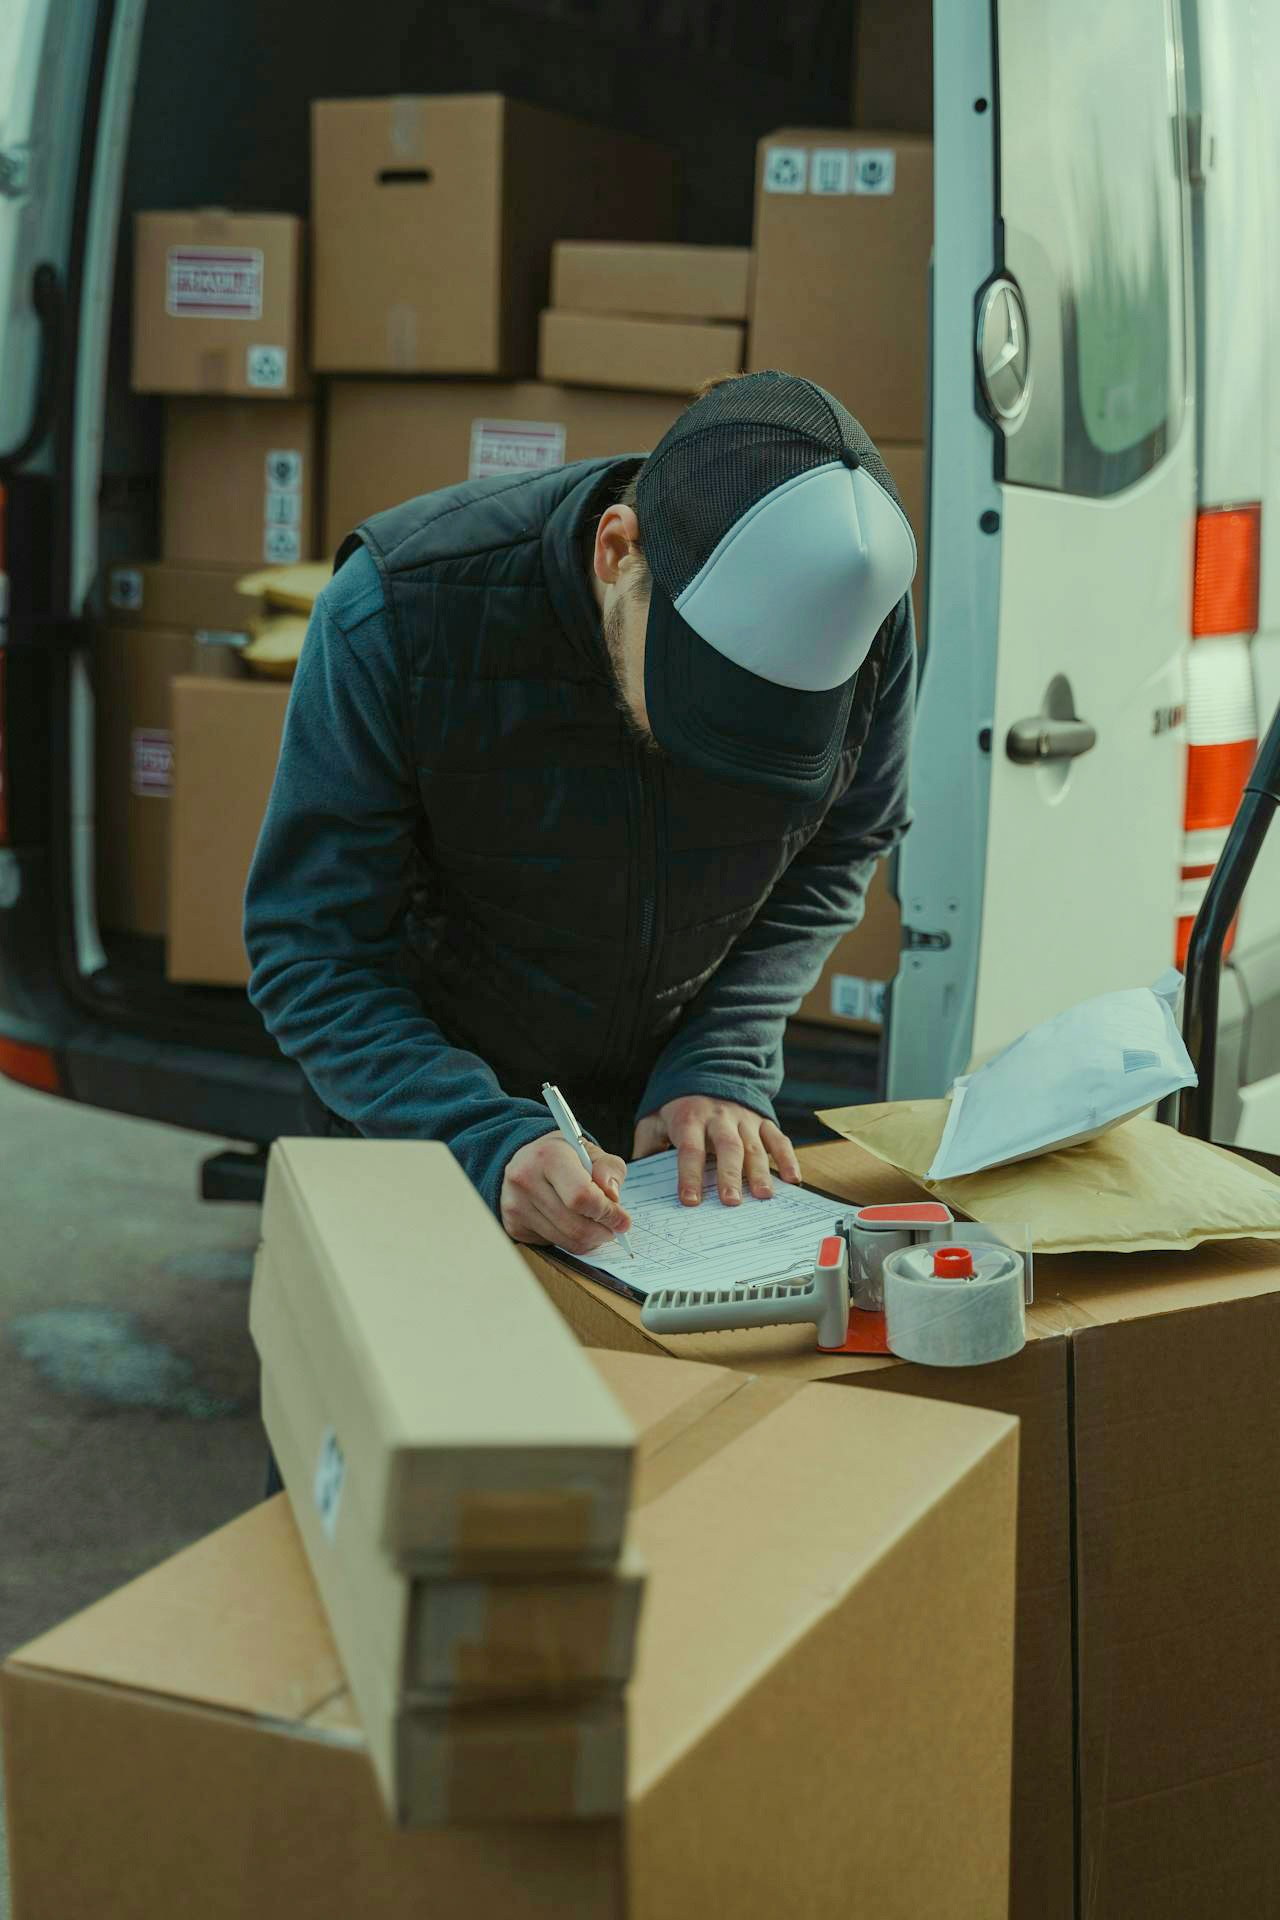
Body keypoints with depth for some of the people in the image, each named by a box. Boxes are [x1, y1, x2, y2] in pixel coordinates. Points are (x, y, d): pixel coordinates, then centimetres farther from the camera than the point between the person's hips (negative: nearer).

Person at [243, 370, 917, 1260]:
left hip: (682, 1111, 1)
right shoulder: (398, 614, -28)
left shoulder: (864, 614, -20)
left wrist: (723, 1070, -13)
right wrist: (490, 1142, -34)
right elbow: (311, 954, -20)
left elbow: (836, 853, -1)